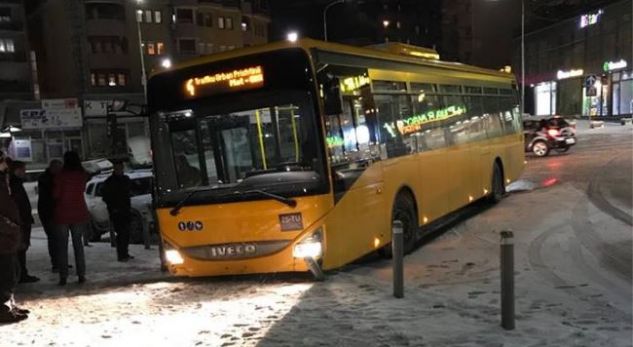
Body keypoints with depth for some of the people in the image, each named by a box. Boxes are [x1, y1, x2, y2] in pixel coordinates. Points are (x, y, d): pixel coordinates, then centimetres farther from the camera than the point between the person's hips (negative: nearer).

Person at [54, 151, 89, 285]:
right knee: (78, 244, 11)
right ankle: (81, 275, 7)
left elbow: (55, 194, -7)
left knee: (62, 246, 4)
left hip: (62, 214, -3)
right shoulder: (82, 176, -2)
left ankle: (63, 276, 1)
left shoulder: (61, 176, -11)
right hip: (79, 214, 3)